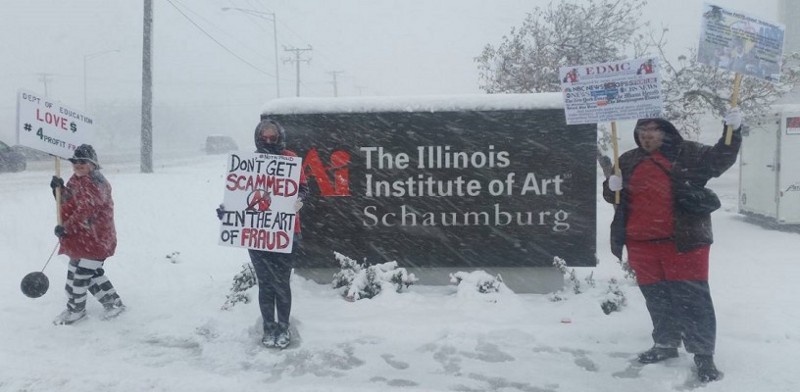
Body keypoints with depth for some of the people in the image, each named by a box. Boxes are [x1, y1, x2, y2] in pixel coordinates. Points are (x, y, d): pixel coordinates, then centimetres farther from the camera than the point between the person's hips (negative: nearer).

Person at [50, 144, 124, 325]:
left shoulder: (97, 184, -18)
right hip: (81, 237, 10)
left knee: (79, 272, -3)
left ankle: (75, 309, 15)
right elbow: (68, 203, 17)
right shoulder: (75, 181, 13)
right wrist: (60, 189, 0)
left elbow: (85, 211, -25)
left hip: (95, 239, -10)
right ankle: (113, 302, 25)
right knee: (92, 273, 13)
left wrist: (66, 228, -27)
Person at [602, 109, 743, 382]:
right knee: (656, 298, 14)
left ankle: (703, 354, 6)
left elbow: (718, 160, -7)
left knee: (692, 297, -4)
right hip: (641, 243, 4)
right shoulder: (627, 161, 14)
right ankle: (666, 344, 30)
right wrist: (612, 187, -3)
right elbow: (612, 196, 20)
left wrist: (732, 132, -20)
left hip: (684, 241, -4)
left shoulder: (687, 154, 3)